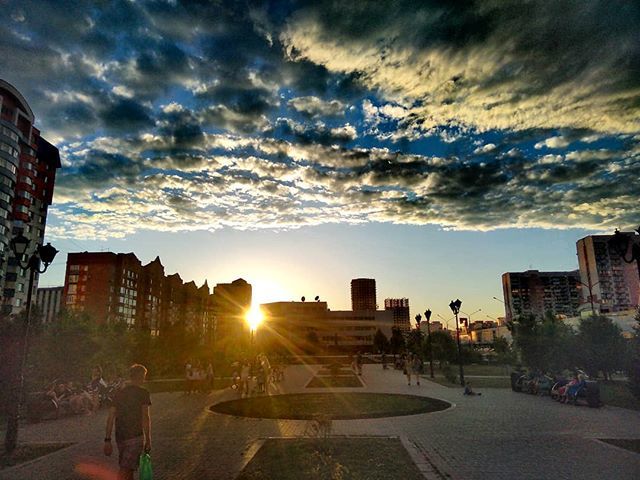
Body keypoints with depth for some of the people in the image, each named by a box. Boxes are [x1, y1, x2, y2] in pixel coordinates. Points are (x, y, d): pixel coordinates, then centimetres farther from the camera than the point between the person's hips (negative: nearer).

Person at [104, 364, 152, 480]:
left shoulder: (119, 393, 10)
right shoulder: (143, 393, -7)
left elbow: (110, 418, 6)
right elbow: (146, 418, -10)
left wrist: (107, 440, 9)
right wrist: (148, 440, -5)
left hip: (120, 437, 6)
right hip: (135, 436, -6)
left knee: (129, 470, 19)